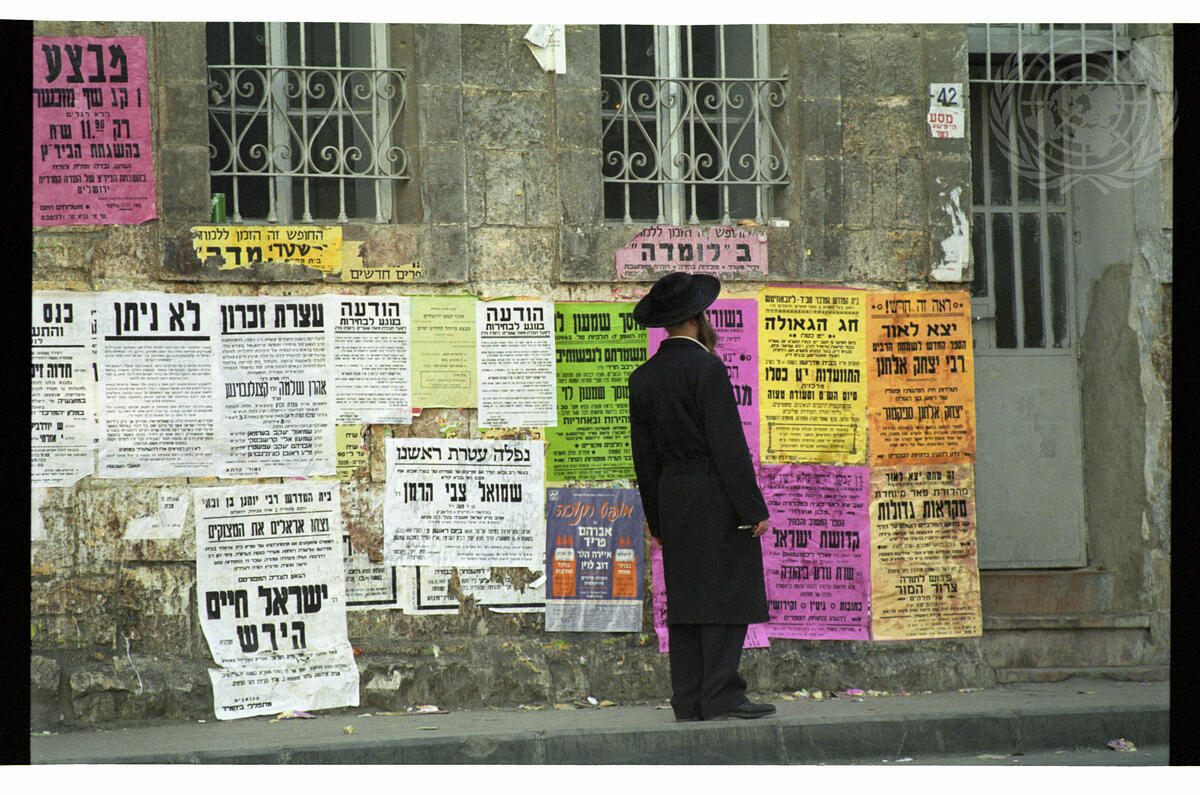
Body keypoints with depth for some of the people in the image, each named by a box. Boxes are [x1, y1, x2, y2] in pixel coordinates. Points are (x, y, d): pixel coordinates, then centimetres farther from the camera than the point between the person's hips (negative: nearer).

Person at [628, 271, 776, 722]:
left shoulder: (642, 378, 9)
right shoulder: (707, 368, -12)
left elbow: (645, 455, 14)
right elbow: (728, 444, -15)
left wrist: (656, 519, 19)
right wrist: (753, 508, -12)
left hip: (672, 499, 7)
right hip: (716, 498, -7)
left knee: (685, 599, 8)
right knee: (726, 596, -5)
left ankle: (689, 700, 7)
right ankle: (721, 696, -8)